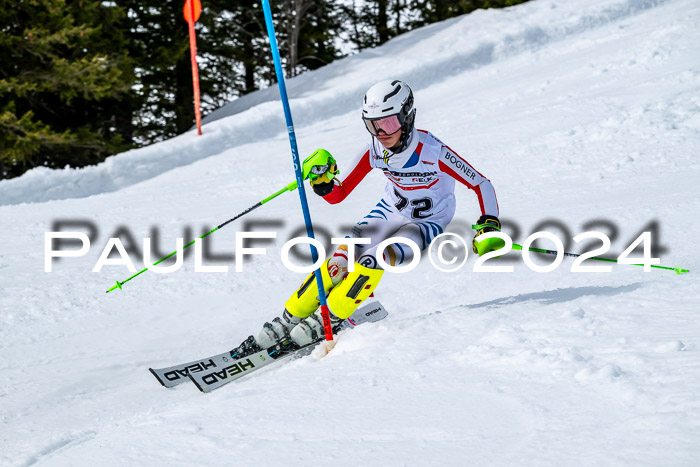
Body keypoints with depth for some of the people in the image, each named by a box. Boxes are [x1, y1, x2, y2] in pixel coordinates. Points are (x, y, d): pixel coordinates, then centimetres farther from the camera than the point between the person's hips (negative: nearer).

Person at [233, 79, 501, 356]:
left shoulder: (432, 152, -29)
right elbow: (338, 195, -9)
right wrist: (321, 179, -30)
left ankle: (326, 322, -15)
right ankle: (289, 319, -8)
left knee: (373, 258, -29)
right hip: (390, 212, 4)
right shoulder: (374, 150, -16)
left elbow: (481, 185, -19)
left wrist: (489, 225, -31)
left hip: (426, 225, -4)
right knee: (343, 256, -18)